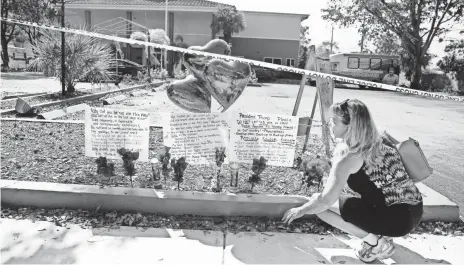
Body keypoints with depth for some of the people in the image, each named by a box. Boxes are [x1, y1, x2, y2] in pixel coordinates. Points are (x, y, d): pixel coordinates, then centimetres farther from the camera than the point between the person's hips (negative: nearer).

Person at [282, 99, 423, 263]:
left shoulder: (349, 156, -17)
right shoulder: (376, 140, 6)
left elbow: (326, 201, -15)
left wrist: (301, 210, 1)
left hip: (400, 218, -8)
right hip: (413, 209, 8)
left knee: (319, 204, -4)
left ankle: (373, 242, 1)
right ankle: (379, 235, 16)